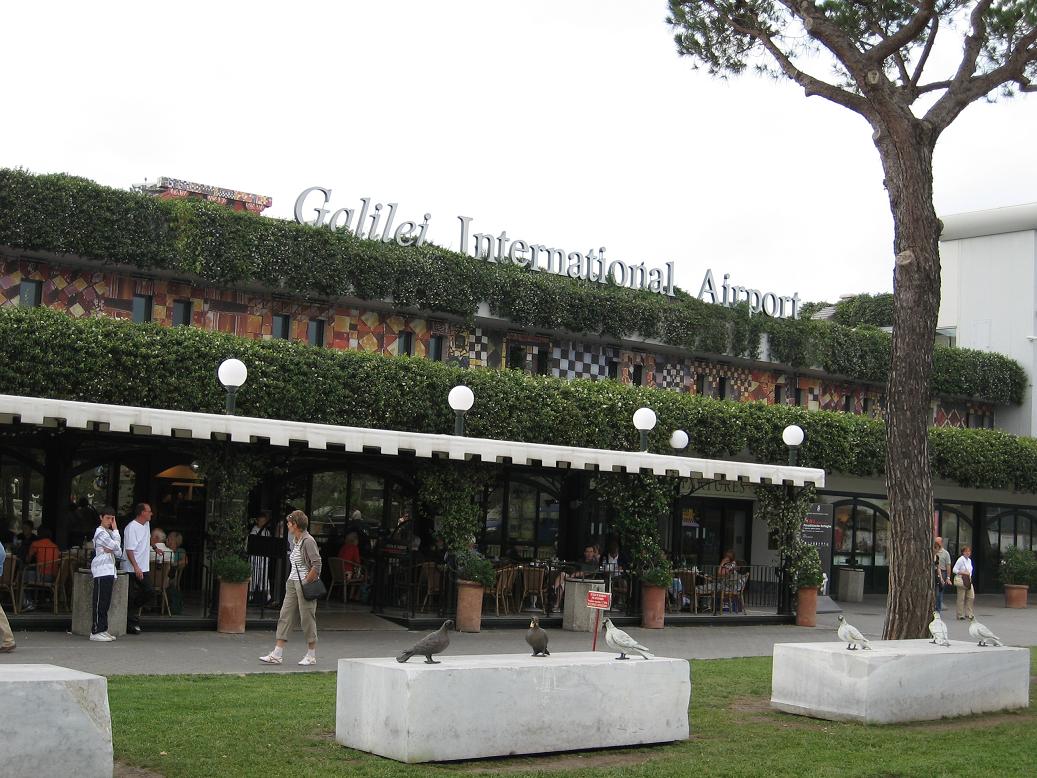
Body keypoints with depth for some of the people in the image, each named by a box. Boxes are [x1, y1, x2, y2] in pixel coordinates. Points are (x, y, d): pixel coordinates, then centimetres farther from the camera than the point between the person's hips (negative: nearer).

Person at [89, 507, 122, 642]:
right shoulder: (101, 532, -7)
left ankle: (103, 629, 11)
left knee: (106, 602, 9)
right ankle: (96, 631, -9)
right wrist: (115, 530, -2)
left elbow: (119, 552, 14)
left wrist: (111, 550, -7)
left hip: (110, 571, 9)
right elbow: (116, 546, -13)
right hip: (101, 571, -9)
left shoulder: (109, 533, 21)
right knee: (99, 602, -9)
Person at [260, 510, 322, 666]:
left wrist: (306, 583, -19)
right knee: (285, 617, 4)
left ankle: (311, 656, 10)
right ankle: (277, 654, 4)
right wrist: (291, 581, 13)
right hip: (293, 583, 9)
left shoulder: (308, 541, -14)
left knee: (307, 618, -1)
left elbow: (317, 564, -20)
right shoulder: (295, 540, 13)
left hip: (306, 583, -9)